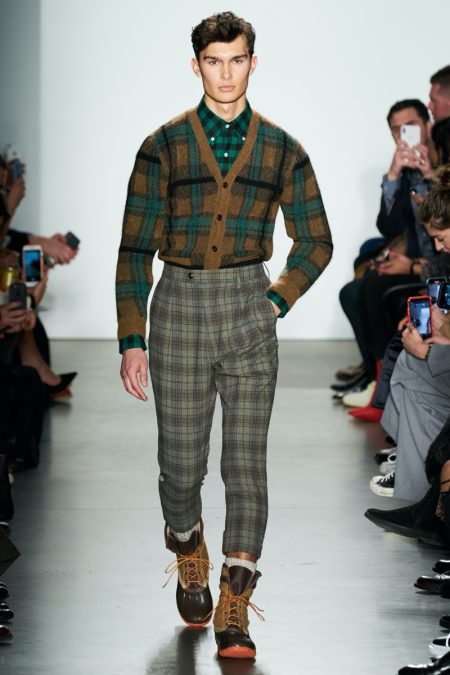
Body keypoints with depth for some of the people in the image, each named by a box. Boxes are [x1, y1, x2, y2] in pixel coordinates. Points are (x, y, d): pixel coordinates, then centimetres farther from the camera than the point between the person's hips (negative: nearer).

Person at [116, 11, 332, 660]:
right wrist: (131, 341, -5)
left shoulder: (281, 150, 5)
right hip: (179, 308, 0)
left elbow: (315, 242, 13)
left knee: (247, 465, -5)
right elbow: (135, 247, 0)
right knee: (181, 465, 5)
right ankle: (190, 565, 35)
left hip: (250, 315, 0)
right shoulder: (163, 147, 1)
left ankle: (233, 617, -2)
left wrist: (276, 304, 1)